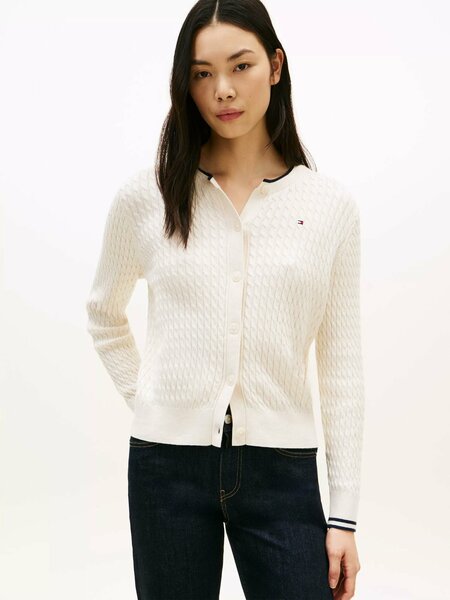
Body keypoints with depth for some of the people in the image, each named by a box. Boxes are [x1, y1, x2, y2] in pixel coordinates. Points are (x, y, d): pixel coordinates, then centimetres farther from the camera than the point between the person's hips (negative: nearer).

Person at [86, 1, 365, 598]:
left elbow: (341, 366, 1)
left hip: (282, 468, 0)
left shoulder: (331, 204, 0)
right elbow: (104, 317, 16)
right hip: (167, 464, 0)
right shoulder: (146, 195, -1)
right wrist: (146, 400, 6)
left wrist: (344, 513, 0)